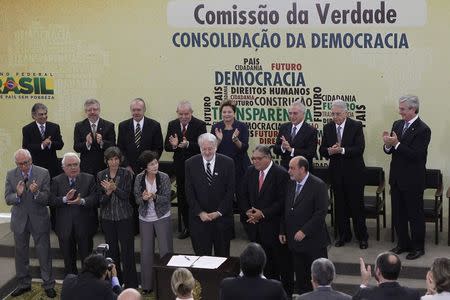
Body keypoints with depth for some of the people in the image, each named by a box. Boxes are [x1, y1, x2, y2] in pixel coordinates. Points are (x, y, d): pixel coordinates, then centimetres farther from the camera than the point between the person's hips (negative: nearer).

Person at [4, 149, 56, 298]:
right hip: (19, 220, 3)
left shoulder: (43, 173, -10)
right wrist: (17, 194, -26)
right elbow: (7, 199, -5)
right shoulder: (11, 175, -3)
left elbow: (47, 198, -12)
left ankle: (48, 285, 16)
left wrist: (36, 193, -32)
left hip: (39, 220, -3)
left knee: (44, 253, 4)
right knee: (20, 253, 14)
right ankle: (23, 284, 30)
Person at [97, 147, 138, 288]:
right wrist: (107, 192, -20)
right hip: (107, 217, 3)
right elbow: (100, 200, 0)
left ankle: (131, 285, 6)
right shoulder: (101, 175, 2)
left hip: (124, 216, -3)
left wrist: (114, 188, -25)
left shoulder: (126, 174, -5)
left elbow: (126, 195, -10)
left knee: (127, 250, -2)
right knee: (112, 250, 11)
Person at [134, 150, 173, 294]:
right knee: (146, 251, 7)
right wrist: (143, 198, -25)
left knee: (166, 251, -1)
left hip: (162, 218, -2)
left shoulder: (164, 177, -11)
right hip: (145, 219, 2)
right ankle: (147, 285, 18)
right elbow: (137, 199, -2)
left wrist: (154, 196, -30)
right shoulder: (139, 178, -4)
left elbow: (166, 198, -12)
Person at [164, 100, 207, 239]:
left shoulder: (200, 125, -10)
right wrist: (173, 145, -21)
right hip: (180, 166, 5)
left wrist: (188, 144, -34)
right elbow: (166, 147, 2)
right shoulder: (172, 125, 4)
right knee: (182, 197, 11)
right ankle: (187, 226, 23)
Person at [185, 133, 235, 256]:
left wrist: (219, 212, -9)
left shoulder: (228, 163, -4)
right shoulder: (191, 164, -1)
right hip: (199, 218, 0)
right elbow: (189, 192, -1)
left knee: (222, 255, 9)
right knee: (202, 255, 4)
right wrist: (200, 212, -9)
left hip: (222, 217, 0)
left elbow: (230, 191, -3)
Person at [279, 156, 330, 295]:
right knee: (301, 277, 13)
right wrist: (283, 231, 10)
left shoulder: (318, 186, -13)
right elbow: (286, 209, 15)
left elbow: (321, 213, -17)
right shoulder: (291, 184, 8)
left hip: (313, 241, -6)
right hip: (295, 240, 6)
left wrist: (304, 231, -19)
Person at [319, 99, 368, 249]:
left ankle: (362, 237, 12)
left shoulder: (356, 126, -7)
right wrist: (329, 151, -18)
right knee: (340, 205, 10)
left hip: (354, 171, -4)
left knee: (357, 204, 2)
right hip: (336, 172, 4)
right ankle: (344, 235, 21)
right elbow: (322, 150, 4)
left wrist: (342, 150, -27)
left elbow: (360, 148, -16)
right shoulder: (328, 128, 5)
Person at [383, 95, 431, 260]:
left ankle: (418, 247, 16)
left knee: (415, 215, 4)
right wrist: (388, 144, -15)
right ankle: (403, 243, 28)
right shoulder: (397, 124, 7)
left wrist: (396, 144, -27)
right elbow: (389, 151, 8)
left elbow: (415, 155, -22)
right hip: (396, 178, 7)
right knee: (398, 213, 15)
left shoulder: (423, 130, -15)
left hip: (413, 180, -7)